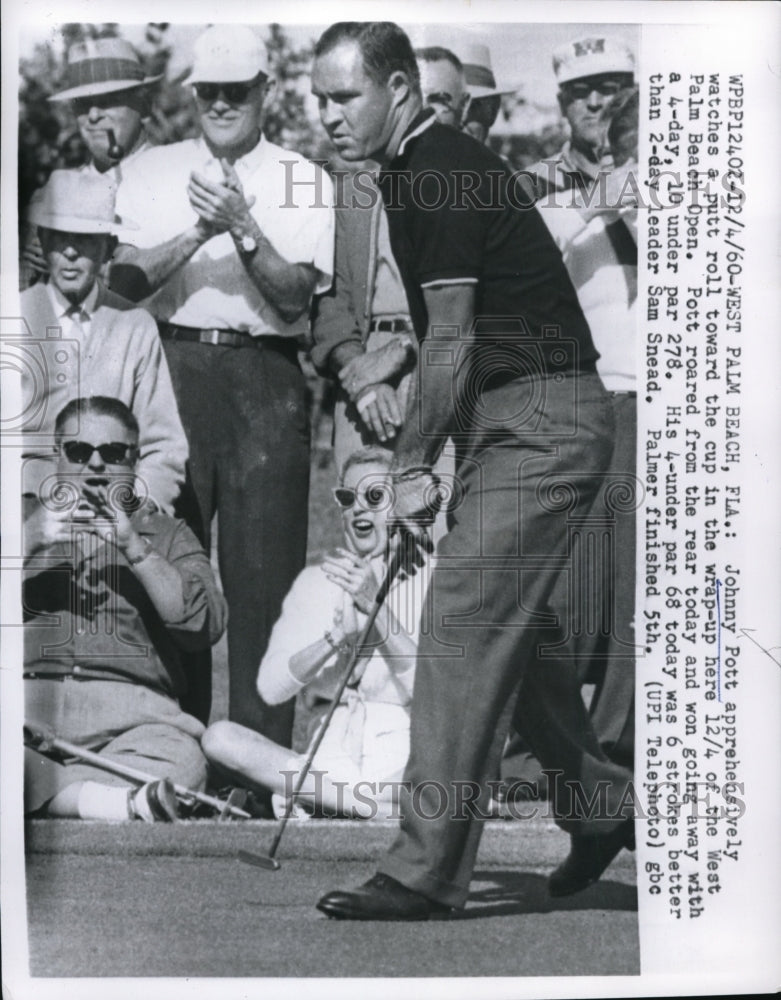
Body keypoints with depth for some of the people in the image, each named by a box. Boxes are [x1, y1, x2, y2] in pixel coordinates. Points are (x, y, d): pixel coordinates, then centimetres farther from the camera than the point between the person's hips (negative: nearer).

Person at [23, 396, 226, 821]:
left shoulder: (166, 534, 21)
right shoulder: (24, 518, 25)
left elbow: (204, 625, 2)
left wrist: (135, 548, -7)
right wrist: (30, 542, -7)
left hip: (129, 712, 0)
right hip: (26, 695, 1)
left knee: (181, 762, -35)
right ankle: (120, 799, -39)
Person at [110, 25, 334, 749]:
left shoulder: (302, 180, 9)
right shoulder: (152, 169, 13)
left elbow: (295, 297, -3)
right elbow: (124, 277, 0)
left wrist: (242, 228, -17)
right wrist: (198, 234, -13)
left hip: (264, 377, -1)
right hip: (170, 368, 1)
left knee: (263, 572, -3)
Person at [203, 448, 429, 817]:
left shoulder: (429, 580, 5)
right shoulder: (316, 580, 15)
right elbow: (270, 687, 2)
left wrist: (376, 606, -18)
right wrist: (334, 638, -14)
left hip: (403, 752, -4)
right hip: (331, 752, 4)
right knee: (218, 737, -21)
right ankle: (383, 803, -23)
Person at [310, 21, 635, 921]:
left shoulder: (440, 176, -15)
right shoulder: (419, 171, 16)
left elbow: (452, 343, -15)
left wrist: (409, 466, -8)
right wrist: (422, 453, 15)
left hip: (538, 422, -10)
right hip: (515, 419, 10)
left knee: (463, 628, -11)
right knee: (518, 626, 15)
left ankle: (426, 871, -5)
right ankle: (598, 806, 30)